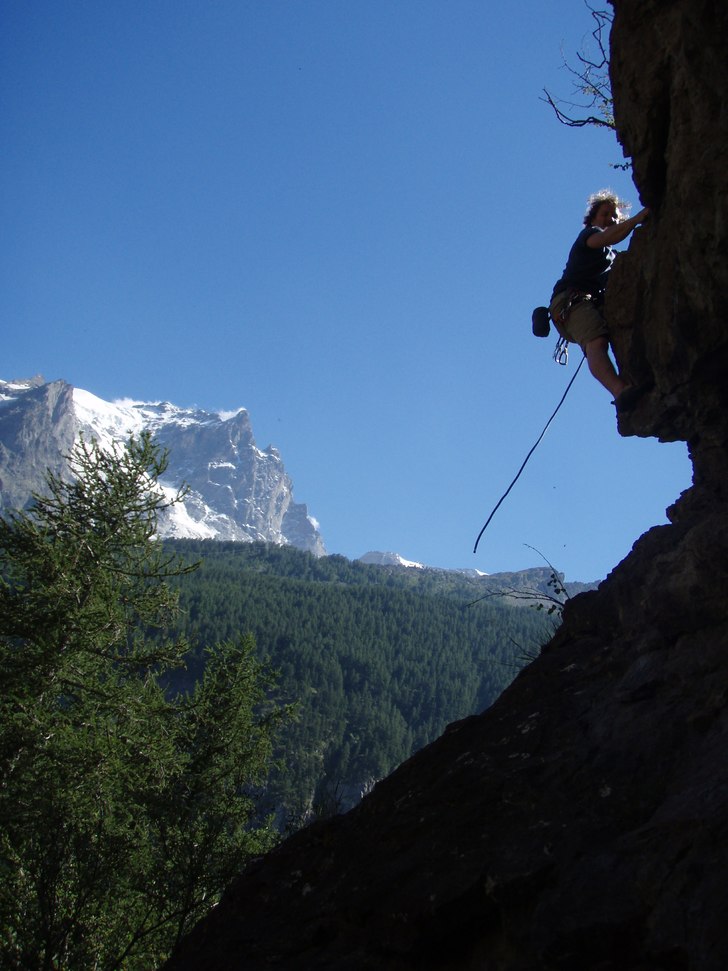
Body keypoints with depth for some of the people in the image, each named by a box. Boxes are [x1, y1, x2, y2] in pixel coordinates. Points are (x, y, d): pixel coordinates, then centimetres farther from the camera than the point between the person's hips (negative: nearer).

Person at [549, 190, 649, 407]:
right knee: (596, 343, -36)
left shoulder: (613, 257, 39)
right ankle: (620, 390, -61)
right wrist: (636, 219, -24)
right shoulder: (588, 234, 15)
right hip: (573, 300, -10)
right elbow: (605, 238, -11)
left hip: (600, 305, 10)